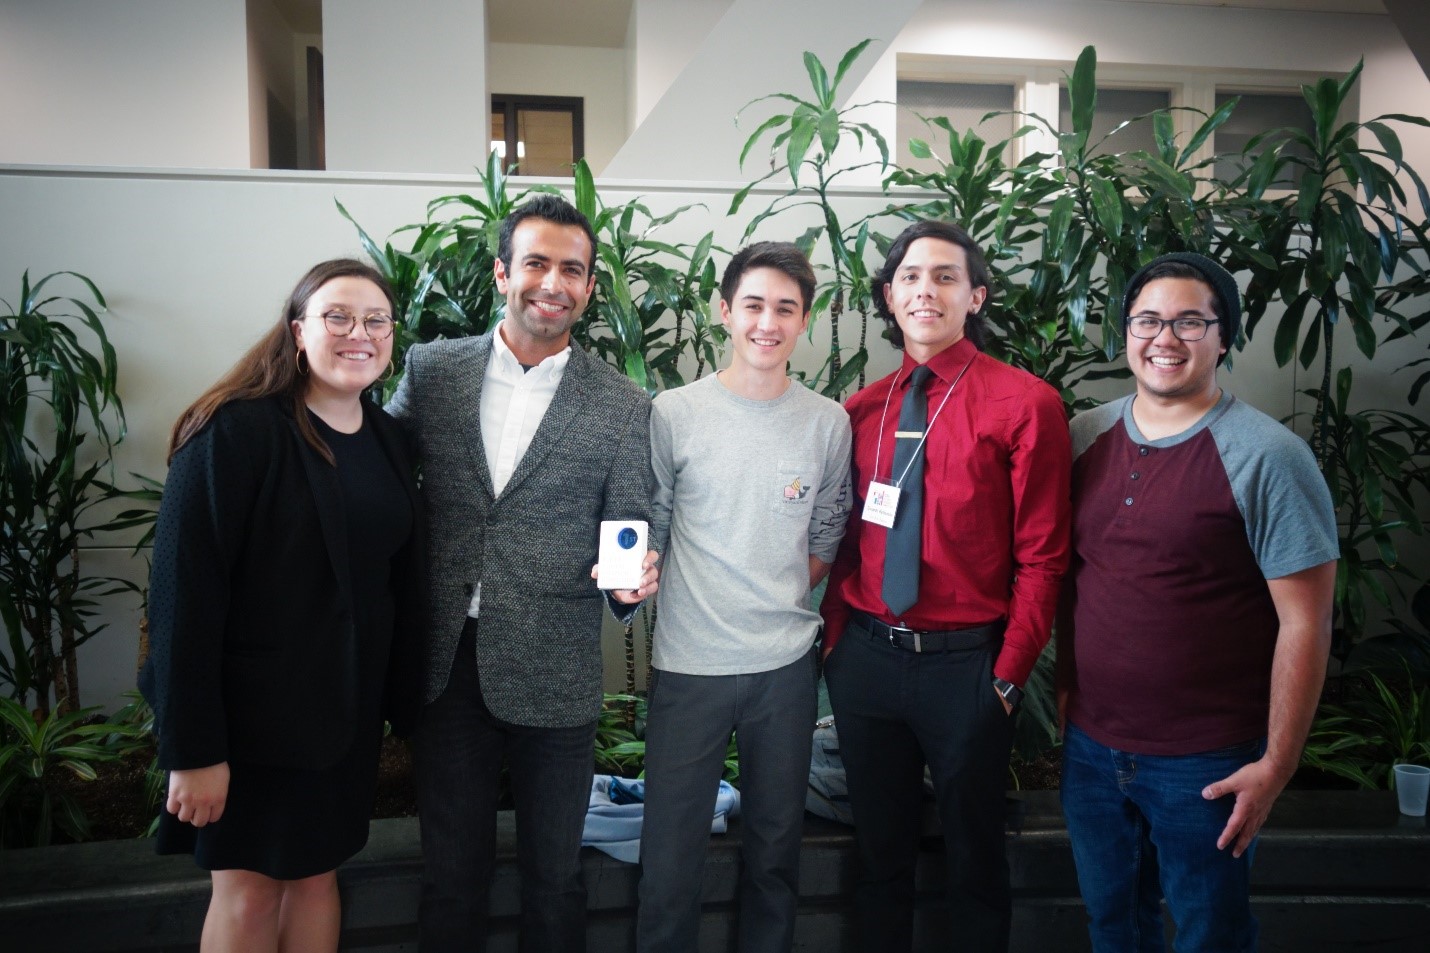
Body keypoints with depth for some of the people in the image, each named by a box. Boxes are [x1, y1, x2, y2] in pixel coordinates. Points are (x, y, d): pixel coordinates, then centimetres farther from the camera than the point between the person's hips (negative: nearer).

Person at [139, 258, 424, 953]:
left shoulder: (386, 439, 4)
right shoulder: (236, 429, -16)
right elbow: (182, 592, -18)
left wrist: (404, 703, 8)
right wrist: (193, 750, -19)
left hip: (346, 707, 6)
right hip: (251, 706, -5)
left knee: (318, 871, 16)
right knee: (248, 887, 8)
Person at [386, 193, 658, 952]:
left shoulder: (623, 409, -2)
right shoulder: (431, 370, 2)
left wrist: (631, 580, -19)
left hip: (552, 677, -1)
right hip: (442, 665, 2)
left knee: (553, 875, 16)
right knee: (450, 873, 18)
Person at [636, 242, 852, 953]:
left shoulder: (828, 422, 2)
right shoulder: (674, 414, -4)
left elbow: (824, 541, 10)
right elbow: (648, 532, 3)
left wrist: (779, 602, 1)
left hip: (786, 662, 2)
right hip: (688, 661, -2)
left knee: (775, 845, 17)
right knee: (670, 853, 6)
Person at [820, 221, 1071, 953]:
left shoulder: (1025, 403, -9)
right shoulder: (861, 410, 5)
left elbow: (1041, 555, -9)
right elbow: (846, 536, 9)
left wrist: (1009, 673, -10)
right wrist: (835, 639, 2)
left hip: (967, 664, -4)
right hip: (865, 658, 4)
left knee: (975, 859, 15)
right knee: (879, 853, 20)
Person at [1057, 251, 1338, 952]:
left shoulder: (1267, 458, -14)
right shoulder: (1086, 438, 1)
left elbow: (1304, 623, -13)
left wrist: (1276, 765, -13)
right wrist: (1064, 684, 9)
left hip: (1207, 762, -4)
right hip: (1090, 746, 5)